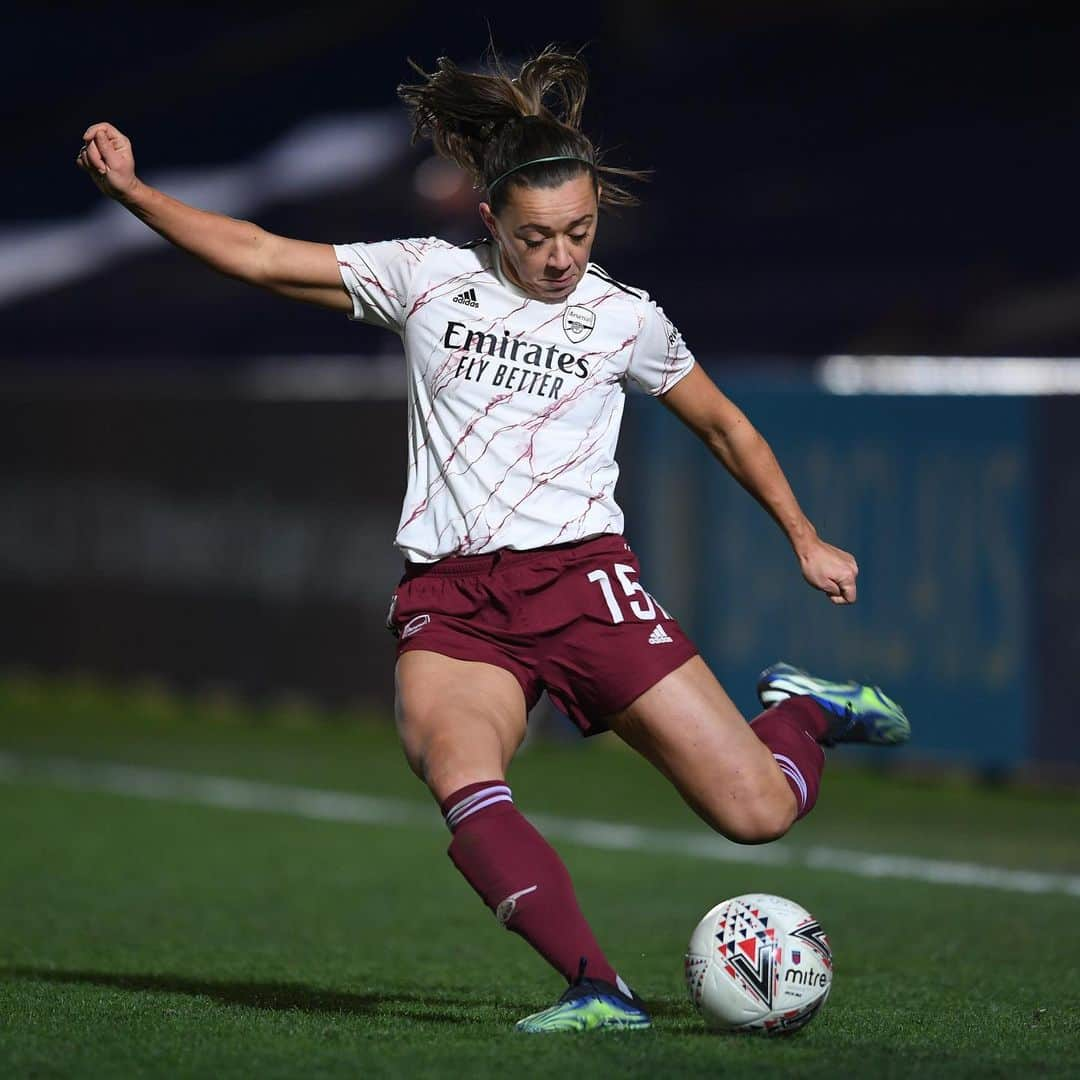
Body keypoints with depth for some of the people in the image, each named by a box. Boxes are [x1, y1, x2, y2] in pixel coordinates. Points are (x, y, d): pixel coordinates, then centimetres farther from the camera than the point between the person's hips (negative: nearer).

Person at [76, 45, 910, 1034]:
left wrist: (807, 540, 24)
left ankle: (797, 710, 26)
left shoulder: (626, 319, 7)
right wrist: (130, 189, -2)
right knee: (455, 774, -34)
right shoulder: (426, 279, 8)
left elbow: (722, 425, 22)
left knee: (758, 812, -9)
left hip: (582, 581, 0)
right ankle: (598, 990, -37)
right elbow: (257, 256, 7)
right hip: (452, 601, 0)